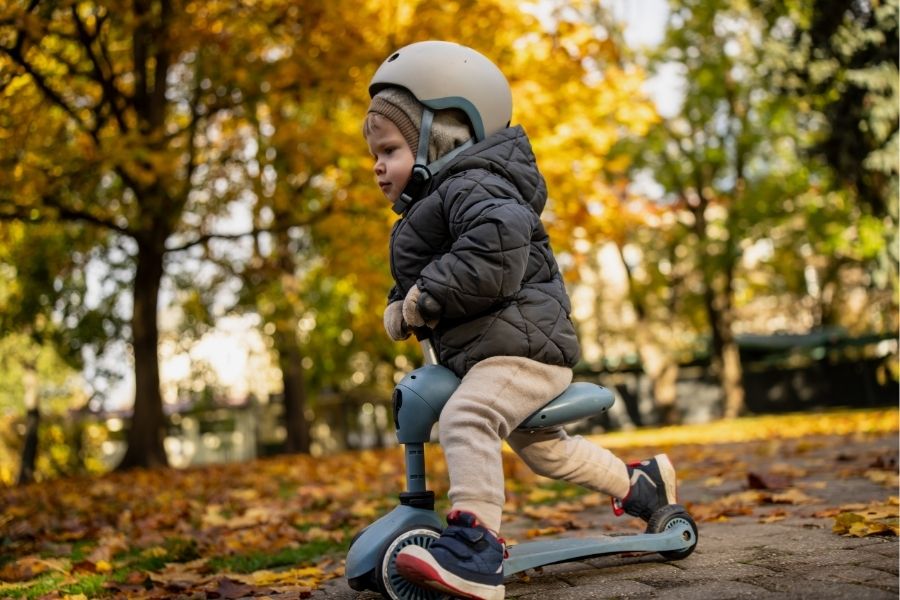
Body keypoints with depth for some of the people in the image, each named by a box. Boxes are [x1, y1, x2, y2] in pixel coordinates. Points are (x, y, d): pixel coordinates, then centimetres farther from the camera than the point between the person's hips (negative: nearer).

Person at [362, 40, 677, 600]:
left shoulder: (471, 186, -14)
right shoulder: (430, 205, 20)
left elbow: (498, 244, -33)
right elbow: (418, 275, 24)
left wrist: (428, 295, -27)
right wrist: (400, 303, 1)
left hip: (522, 343, -12)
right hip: (489, 348, 12)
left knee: (465, 418, -32)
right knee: (541, 446, 25)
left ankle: (475, 546, -37)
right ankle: (643, 483, 42)